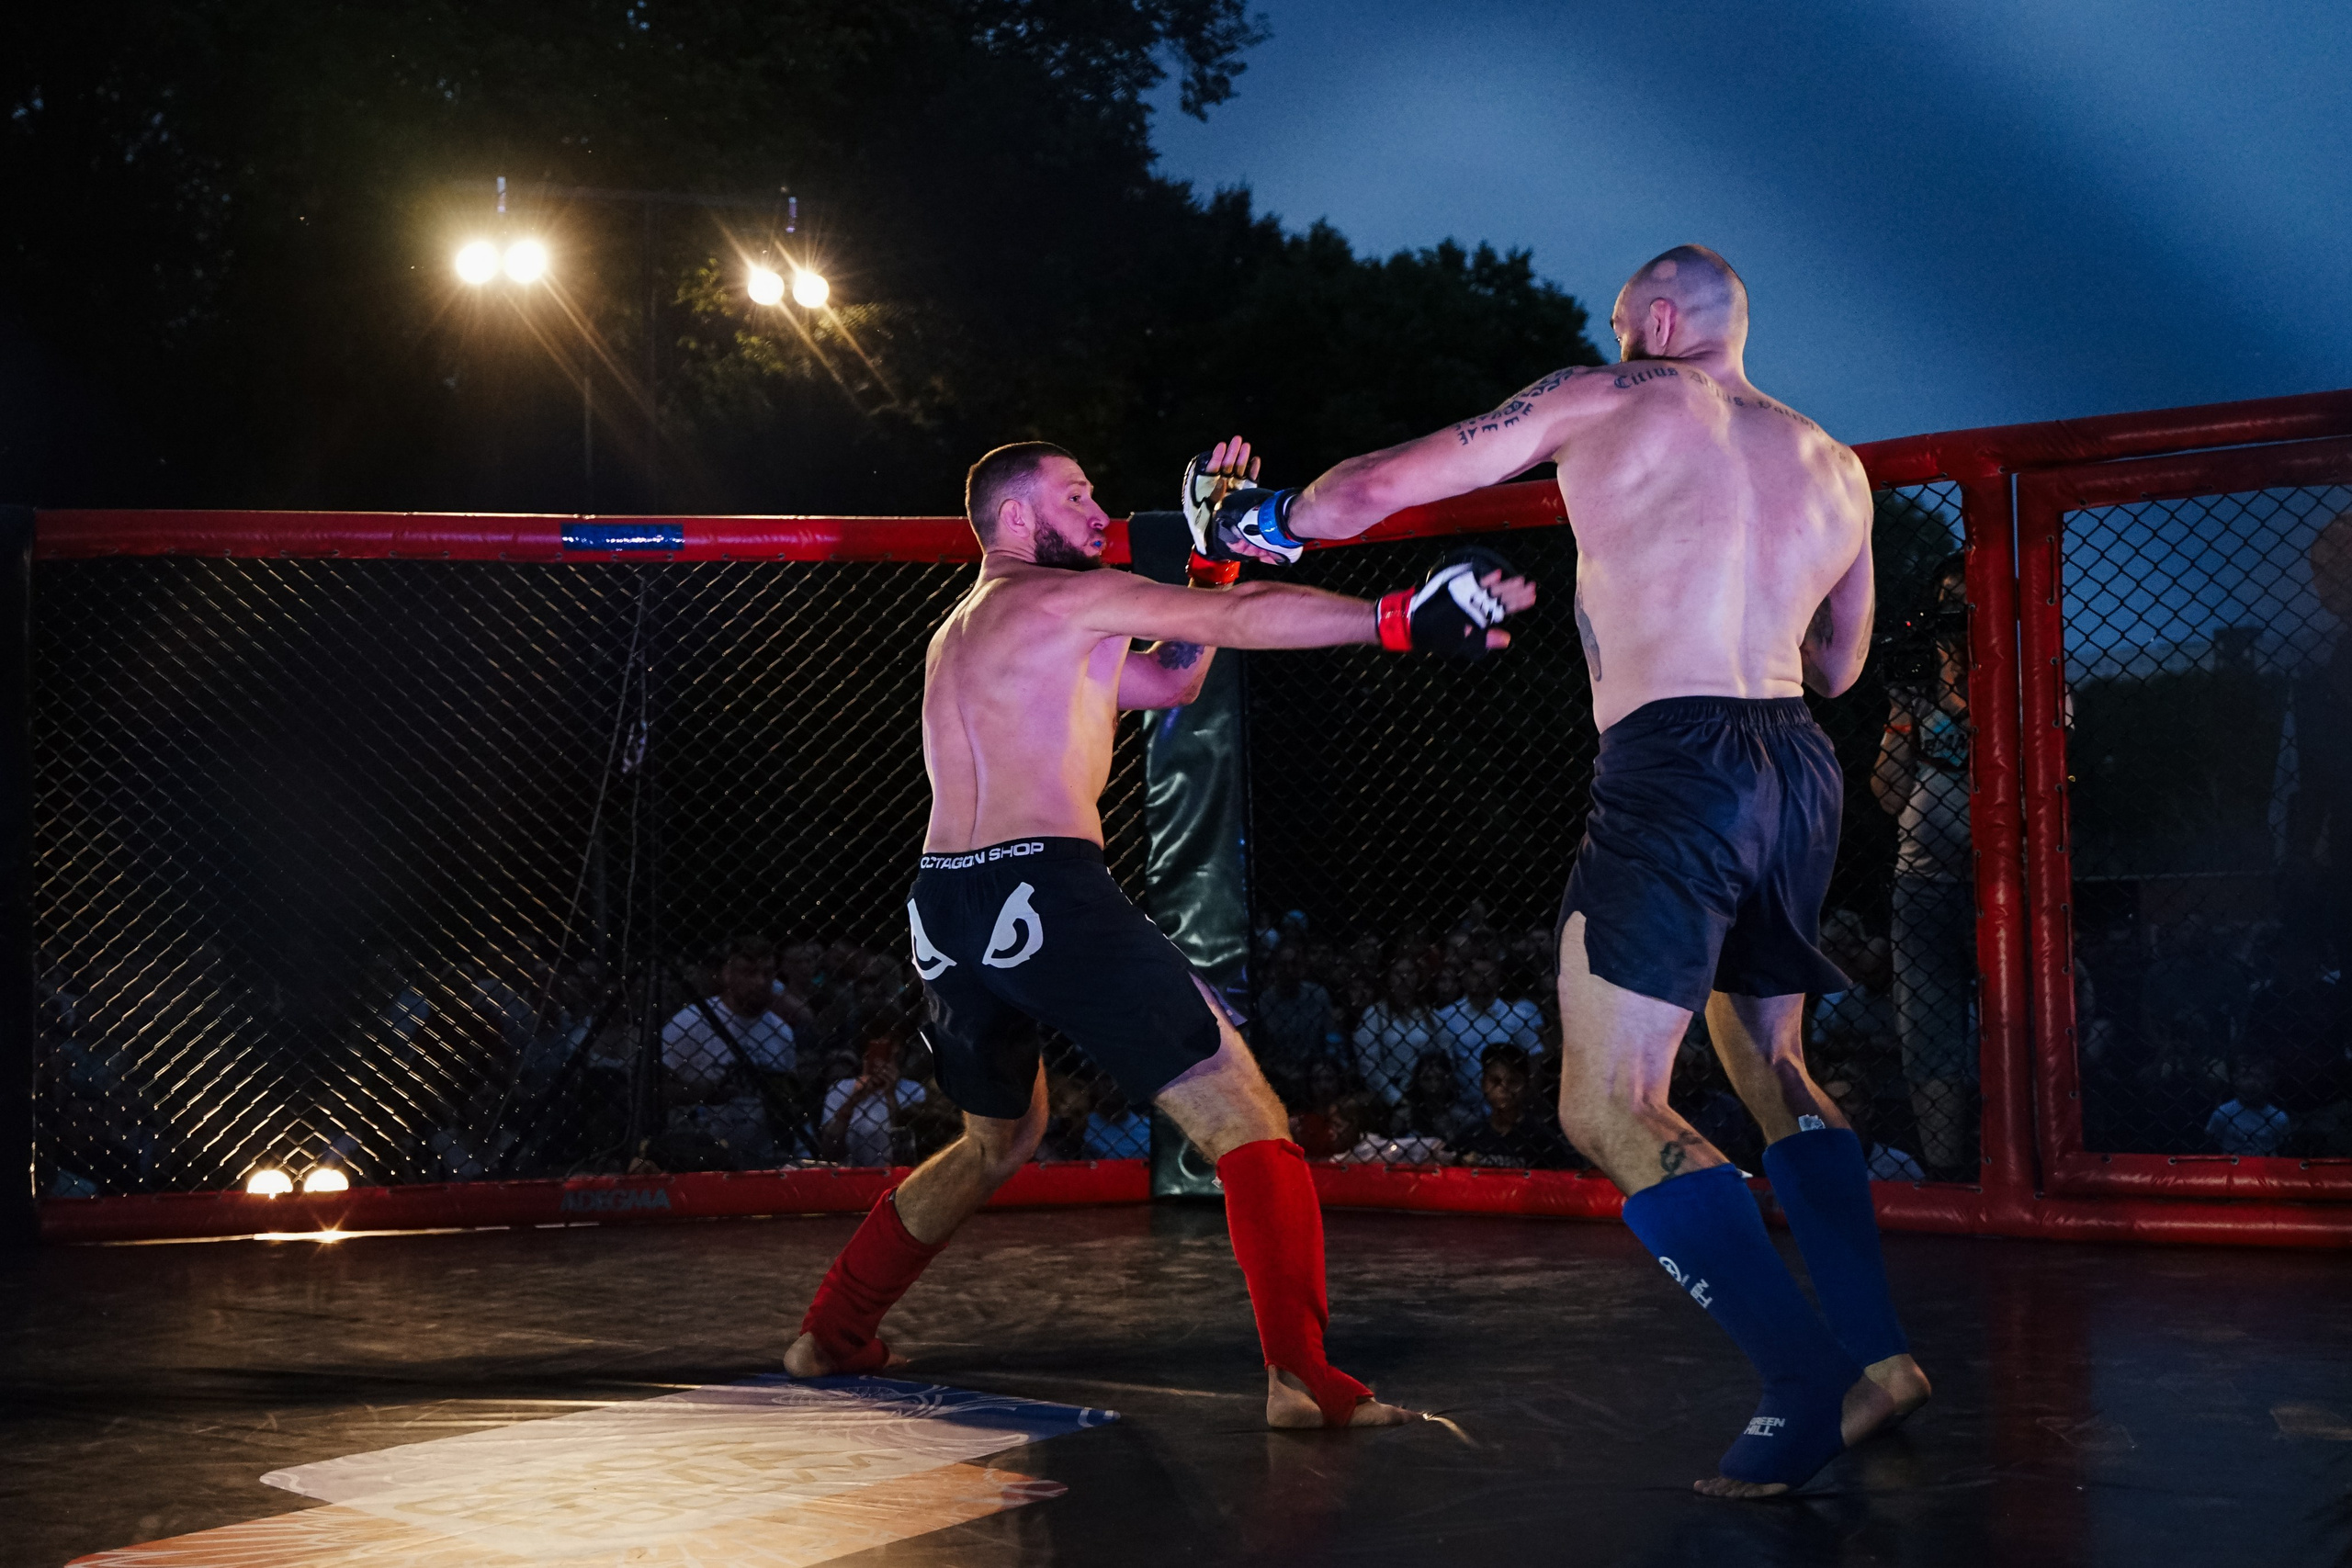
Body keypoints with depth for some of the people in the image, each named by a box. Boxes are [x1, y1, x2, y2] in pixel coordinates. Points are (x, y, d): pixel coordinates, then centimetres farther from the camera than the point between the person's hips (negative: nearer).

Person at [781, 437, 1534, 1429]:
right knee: (1246, 1122, -6)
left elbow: (1170, 679, 29)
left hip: (943, 911, 9)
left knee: (1001, 1137, 30)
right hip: (1044, 891, -9)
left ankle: (833, 1335, 34)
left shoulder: (961, 633, 27)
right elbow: (1238, 620, -7)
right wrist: (1401, 619, -9)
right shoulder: (1062, 599, 2)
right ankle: (1302, 1376, -18)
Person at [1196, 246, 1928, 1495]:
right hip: (1799, 768, 7)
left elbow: (1379, 486, 7)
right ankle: (1877, 1354, 19)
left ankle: (1809, 1390, -14)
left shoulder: (1604, 405, 5)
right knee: (1770, 1067, 24)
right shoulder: (1833, 465, 20)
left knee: (1611, 1108, -6)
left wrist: (1264, 521, 24)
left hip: (1674, 766, -7)